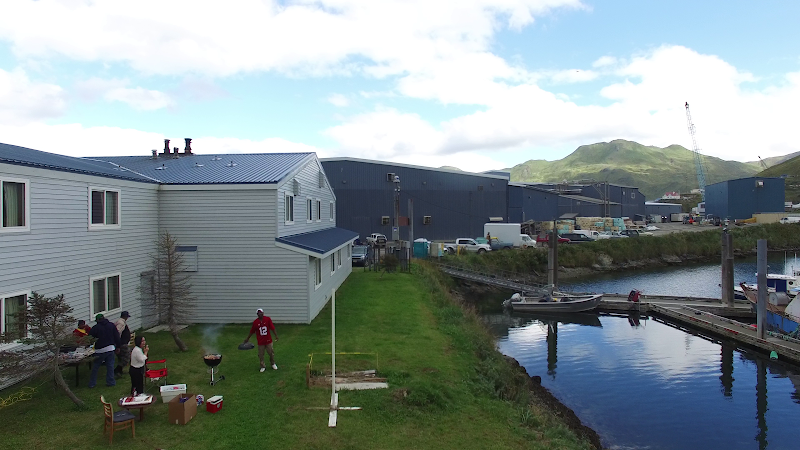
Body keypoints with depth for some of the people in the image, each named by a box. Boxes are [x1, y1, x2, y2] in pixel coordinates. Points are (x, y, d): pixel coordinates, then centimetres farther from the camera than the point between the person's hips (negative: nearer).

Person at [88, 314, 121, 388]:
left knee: (95, 367, 10)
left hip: (100, 350, -3)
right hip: (111, 348, 3)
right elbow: (117, 337, 5)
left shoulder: (95, 328, -8)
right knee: (110, 366, 8)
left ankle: (92, 383, 15)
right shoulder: (111, 325, 4)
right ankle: (111, 382, 10)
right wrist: (117, 346, 13)